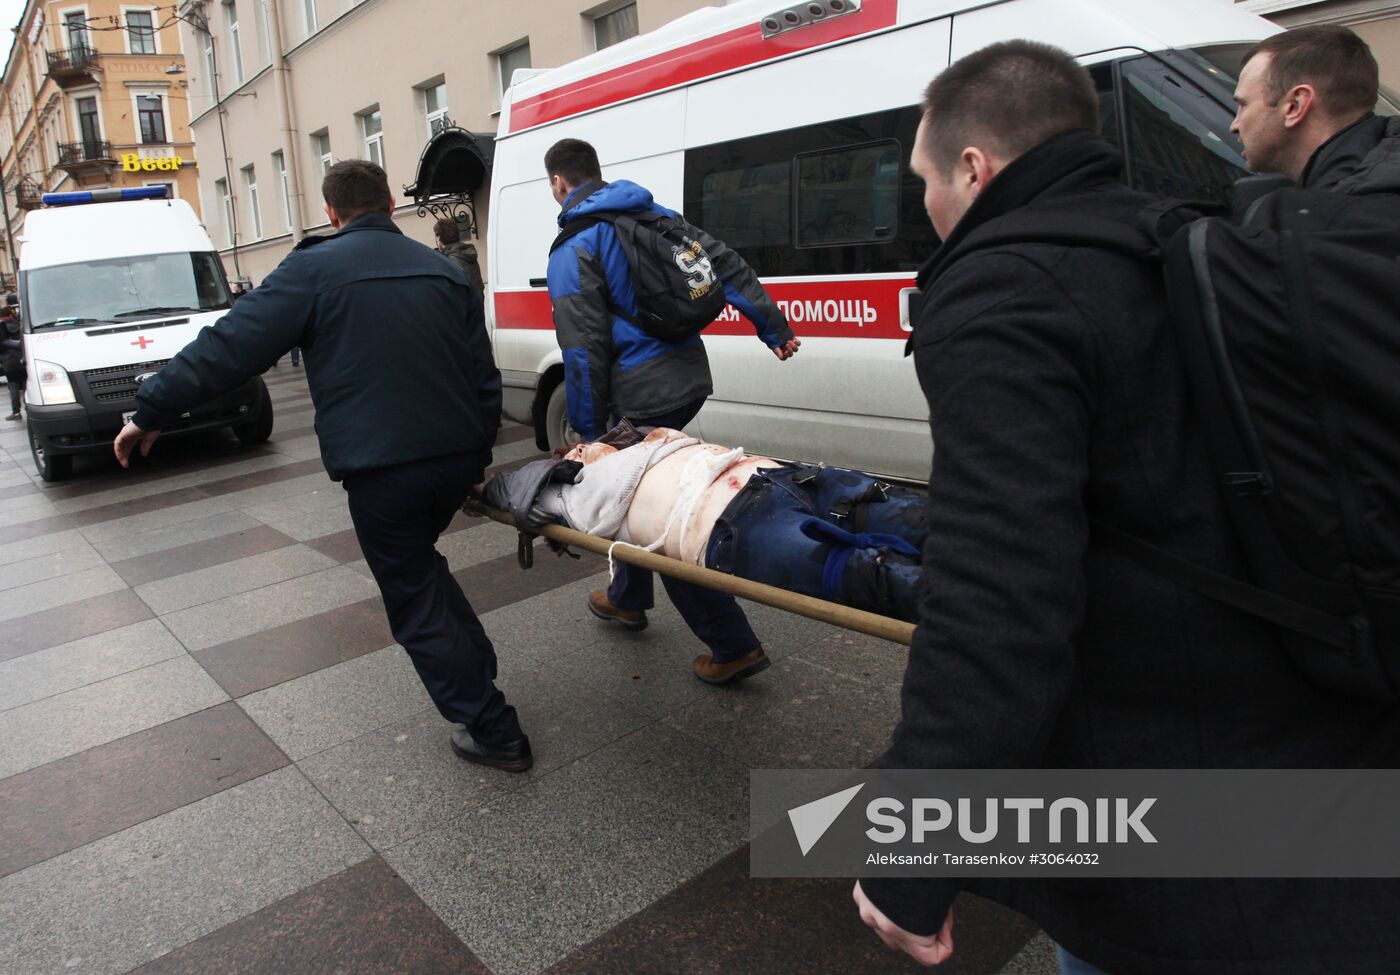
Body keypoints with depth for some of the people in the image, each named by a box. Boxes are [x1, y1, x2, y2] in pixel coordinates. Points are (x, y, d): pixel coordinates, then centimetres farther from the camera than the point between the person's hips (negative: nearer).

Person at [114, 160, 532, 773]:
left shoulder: (314, 269, -2)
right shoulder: (444, 271, 13)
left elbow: (229, 348, -6)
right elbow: (485, 376, 11)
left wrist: (150, 413, 3)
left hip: (380, 467, -5)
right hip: (458, 457, 6)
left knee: (413, 598, 7)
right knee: (420, 566, 29)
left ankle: (493, 731, 9)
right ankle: (476, 672, 33)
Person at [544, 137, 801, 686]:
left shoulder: (572, 249, -8)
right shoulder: (655, 213, 13)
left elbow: (583, 349, -14)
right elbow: (726, 265, 9)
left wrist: (589, 430, -8)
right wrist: (775, 329, 11)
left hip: (644, 396, -8)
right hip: (690, 376, 8)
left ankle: (733, 646, 3)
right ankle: (627, 600, 41)